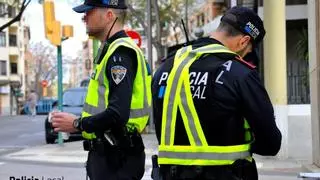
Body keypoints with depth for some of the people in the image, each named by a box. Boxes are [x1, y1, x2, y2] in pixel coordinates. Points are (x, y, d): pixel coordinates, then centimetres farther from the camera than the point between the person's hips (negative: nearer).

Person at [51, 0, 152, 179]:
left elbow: (118, 114, -26)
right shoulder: (111, 50, 16)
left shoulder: (120, 52, -16)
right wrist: (83, 123, 10)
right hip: (109, 152, 10)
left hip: (116, 157, -10)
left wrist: (77, 124, -14)